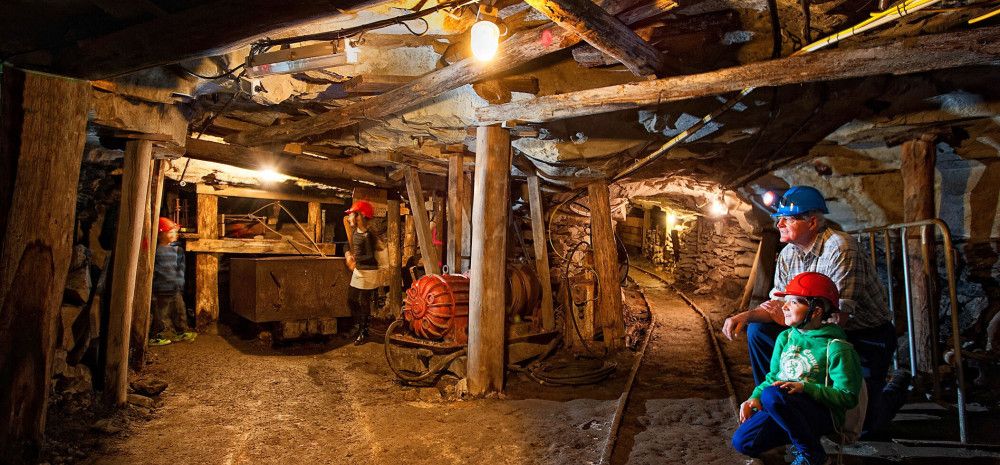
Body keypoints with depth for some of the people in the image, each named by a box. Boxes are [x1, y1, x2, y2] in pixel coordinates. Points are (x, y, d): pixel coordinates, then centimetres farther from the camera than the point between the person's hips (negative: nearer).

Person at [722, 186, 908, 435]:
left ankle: (895, 388, 25)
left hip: (865, 337, -6)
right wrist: (746, 316, -16)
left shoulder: (839, 248, -24)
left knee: (861, 421, -8)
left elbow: (838, 317, -27)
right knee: (758, 330, -9)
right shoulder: (788, 254, -1)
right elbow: (777, 306, 2)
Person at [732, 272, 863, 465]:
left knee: (772, 395, -35)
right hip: (782, 407, 6)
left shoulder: (835, 347, -8)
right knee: (742, 441, -14)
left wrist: (805, 387, -24)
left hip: (822, 414, -6)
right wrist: (755, 397, 1)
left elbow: (848, 396, -13)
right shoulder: (785, 338, 13)